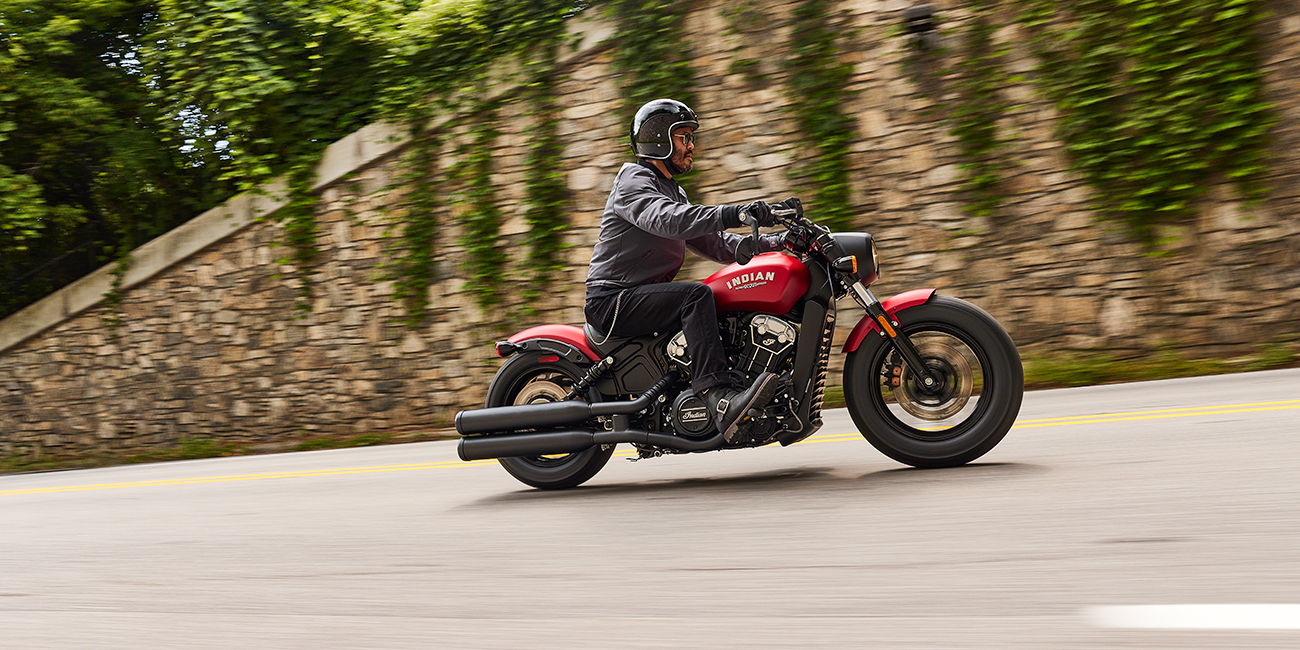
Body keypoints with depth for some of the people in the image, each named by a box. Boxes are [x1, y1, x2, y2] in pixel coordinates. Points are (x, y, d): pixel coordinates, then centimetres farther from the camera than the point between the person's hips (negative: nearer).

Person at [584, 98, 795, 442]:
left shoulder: (673, 191, 23)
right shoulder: (633, 180, -7)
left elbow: (714, 243, 18)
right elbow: (666, 220, -29)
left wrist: (774, 242, 5)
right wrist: (734, 214, -39)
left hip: (646, 295, 9)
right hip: (613, 300, -9)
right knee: (697, 295, -31)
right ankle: (721, 399, -42)